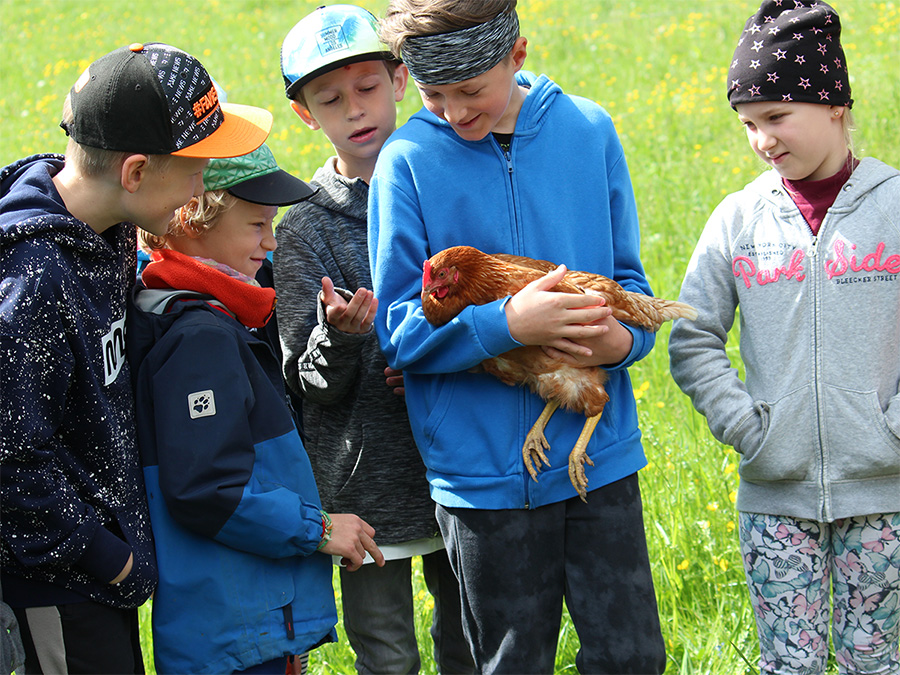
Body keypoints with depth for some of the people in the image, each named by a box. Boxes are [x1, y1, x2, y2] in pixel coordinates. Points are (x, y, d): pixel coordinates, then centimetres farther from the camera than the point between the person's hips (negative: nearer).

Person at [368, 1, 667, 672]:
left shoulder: (589, 131, 1)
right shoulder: (407, 162, -6)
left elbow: (627, 278, 9)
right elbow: (400, 330, -8)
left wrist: (625, 337, -13)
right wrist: (508, 323, -23)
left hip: (599, 454, 2)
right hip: (484, 469, -2)